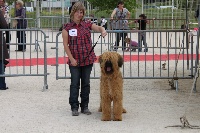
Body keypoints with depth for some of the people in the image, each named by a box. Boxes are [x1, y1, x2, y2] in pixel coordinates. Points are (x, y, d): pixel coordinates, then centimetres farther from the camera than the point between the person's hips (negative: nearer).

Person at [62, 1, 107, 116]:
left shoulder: (87, 25, 5)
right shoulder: (67, 27, -1)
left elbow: (98, 27, -8)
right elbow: (65, 44, -4)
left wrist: (103, 30, -33)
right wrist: (71, 59, -10)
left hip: (88, 59, 2)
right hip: (74, 61, -2)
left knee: (86, 83, 8)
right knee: (75, 84, 0)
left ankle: (85, 106, 16)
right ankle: (74, 107, 7)